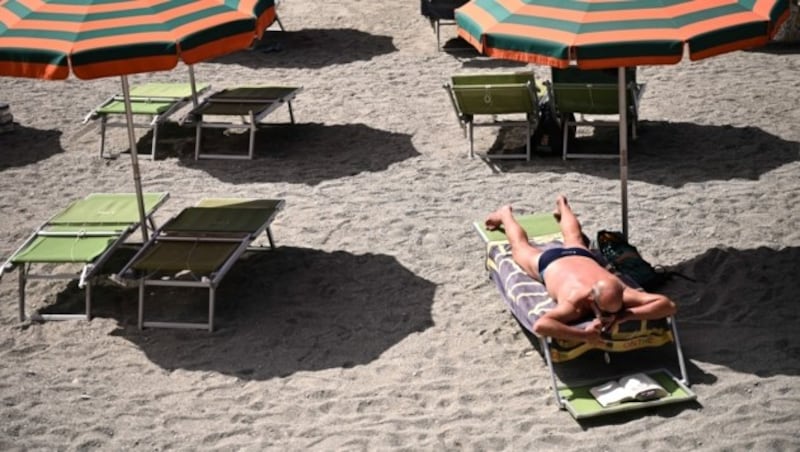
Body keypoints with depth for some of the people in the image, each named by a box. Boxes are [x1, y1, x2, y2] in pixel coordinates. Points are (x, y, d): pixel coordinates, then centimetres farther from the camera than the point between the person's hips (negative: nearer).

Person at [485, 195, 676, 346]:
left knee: (575, 239, 40)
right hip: (549, 262, -3)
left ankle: (562, 205, 69)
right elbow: (540, 325, -70)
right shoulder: (575, 303, -52)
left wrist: (626, 315, -58)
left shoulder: (618, 294, -44)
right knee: (521, 248, 31)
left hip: (581, 255, 3)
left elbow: (669, 305, -49)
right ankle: (505, 214, 58)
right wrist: (585, 335, -70)